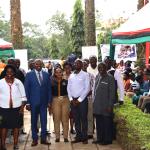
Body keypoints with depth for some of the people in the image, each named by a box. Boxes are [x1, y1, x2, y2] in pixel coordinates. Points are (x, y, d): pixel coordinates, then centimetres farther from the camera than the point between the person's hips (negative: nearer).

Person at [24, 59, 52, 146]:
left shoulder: (46, 75, 5)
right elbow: (27, 89, -1)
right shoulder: (29, 75, -1)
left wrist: (49, 101, 2)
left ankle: (43, 138, 17)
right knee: (34, 121, 8)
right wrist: (28, 102, -6)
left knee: (44, 121, 6)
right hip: (34, 102, -1)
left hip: (44, 102, 2)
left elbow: (49, 89, 7)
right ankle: (35, 139, 18)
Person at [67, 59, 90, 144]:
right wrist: (71, 99, -1)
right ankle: (78, 136, 17)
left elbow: (87, 88, -9)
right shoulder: (71, 76, 11)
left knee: (83, 119, 1)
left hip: (82, 100, -4)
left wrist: (79, 100, -11)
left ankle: (84, 137, 9)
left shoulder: (85, 75, -4)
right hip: (73, 100, 5)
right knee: (76, 119, 9)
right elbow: (68, 88, 11)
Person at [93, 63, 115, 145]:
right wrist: (94, 102, 10)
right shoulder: (97, 77, 10)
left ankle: (107, 140, 15)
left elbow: (112, 92, -11)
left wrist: (110, 105, -14)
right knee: (99, 123, 13)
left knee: (107, 123, 4)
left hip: (106, 105, -6)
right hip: (97, 104, 6)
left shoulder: (110, 78, -9)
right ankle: (99, 138, 25)